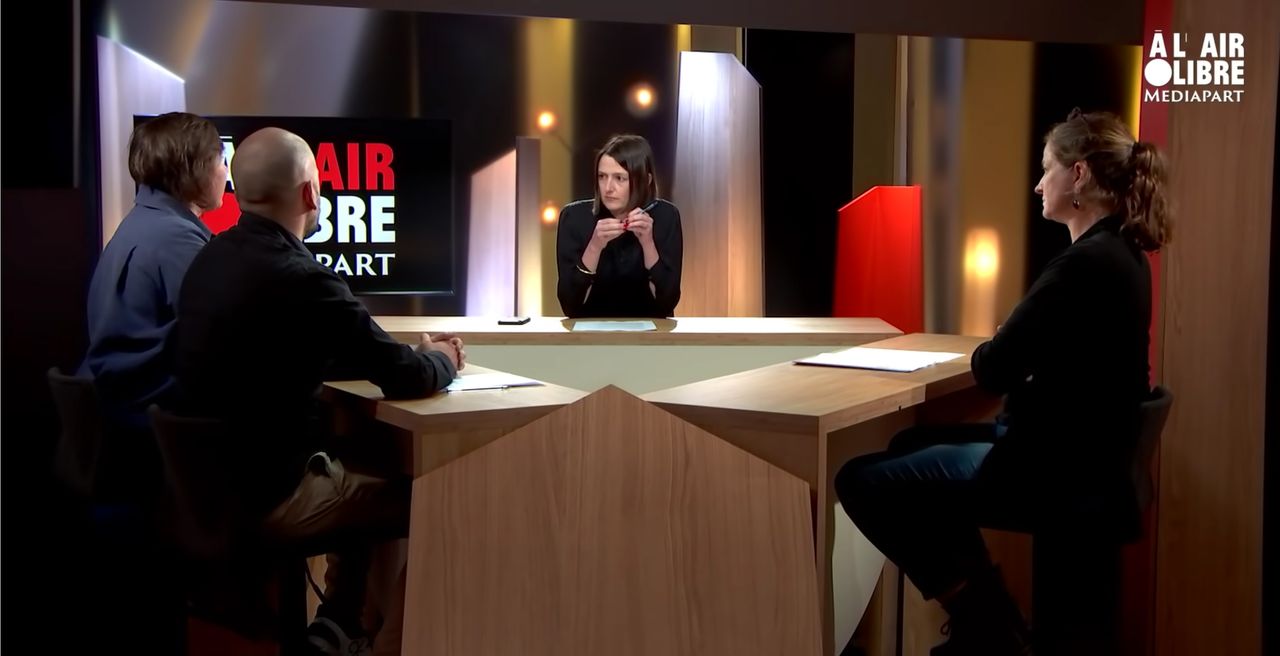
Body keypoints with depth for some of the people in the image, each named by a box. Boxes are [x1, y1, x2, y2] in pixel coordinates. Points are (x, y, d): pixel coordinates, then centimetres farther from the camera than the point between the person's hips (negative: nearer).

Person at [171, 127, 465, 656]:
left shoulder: (211, 258, 3)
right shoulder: (300, 277, -24)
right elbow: (404, 379, -19)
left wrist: (416, 354, 11)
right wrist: (443, 360, 5)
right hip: (269, 494, -8)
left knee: (369, 476, 26)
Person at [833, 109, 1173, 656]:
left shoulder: (1086, 263, -23)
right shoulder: (1120, 253, 9)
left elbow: (992, 370, -21)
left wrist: (985, 350, 0)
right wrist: (1001, 351, -1)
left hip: (1060, 474, -11)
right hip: (1078, 453, 11)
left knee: (862, 482, -6)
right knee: (910, 445, 26)